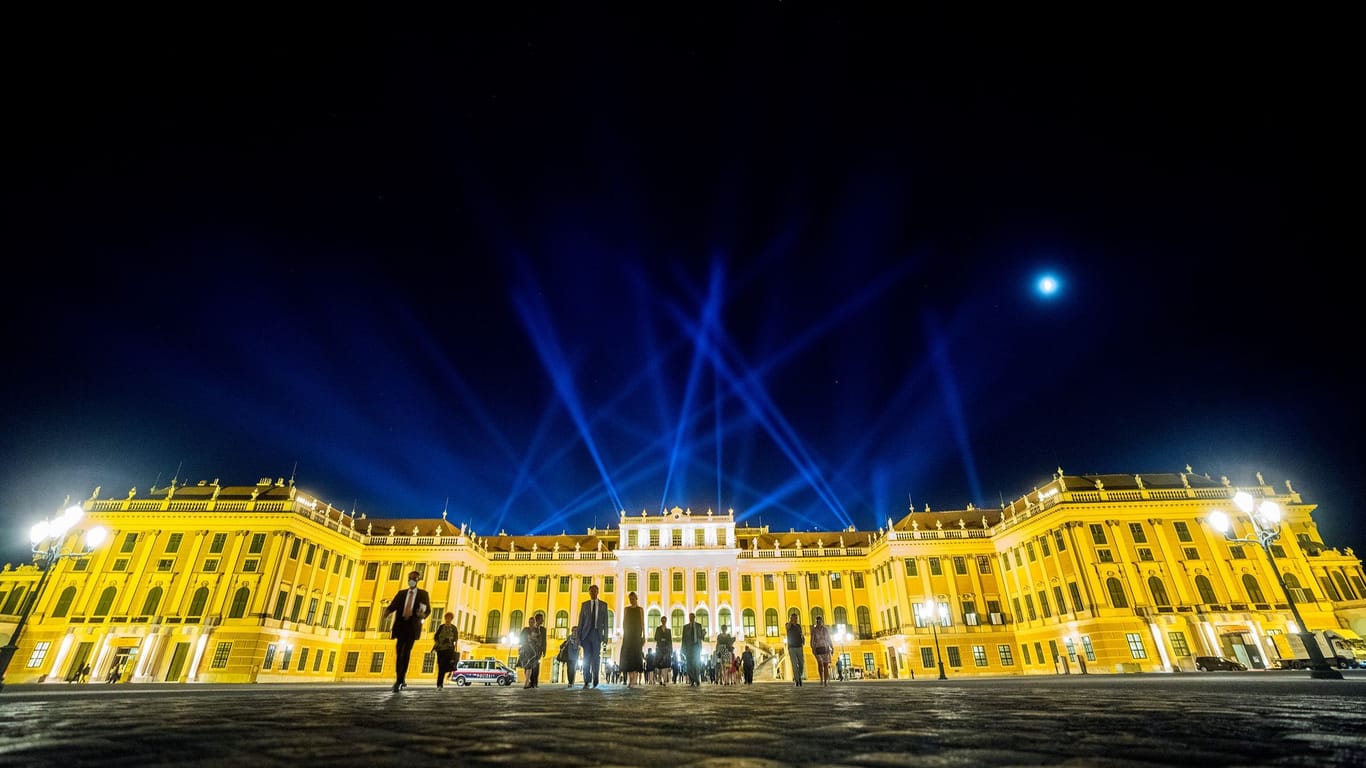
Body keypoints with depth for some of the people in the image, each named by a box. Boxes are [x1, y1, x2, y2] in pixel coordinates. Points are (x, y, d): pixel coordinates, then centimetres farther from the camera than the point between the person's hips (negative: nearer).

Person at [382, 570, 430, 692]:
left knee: (406, 652, -13)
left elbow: (428, 609, 5)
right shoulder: (401, 593, 17)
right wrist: (387, 611, -20)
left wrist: (423, 615, -18)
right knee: (399, 653, 5)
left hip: (413, 626, -3)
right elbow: (393, 605, 3)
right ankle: (402, 681, 19)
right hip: (401, 624, 3)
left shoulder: (423, 594, 10)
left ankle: (399, 681, -11)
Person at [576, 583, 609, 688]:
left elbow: (605, 621, 6)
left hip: (597, 634, 0)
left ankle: (595, 681, 13)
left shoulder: (603, 605, 7)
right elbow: (580, 621, 5)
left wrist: (605, 636, -1)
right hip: (587, 633, 0)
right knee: (586, 659, -2)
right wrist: (579, 636, 0)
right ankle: (587, 681, 4)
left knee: (596, 659, 2)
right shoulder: (584, 604, 7)